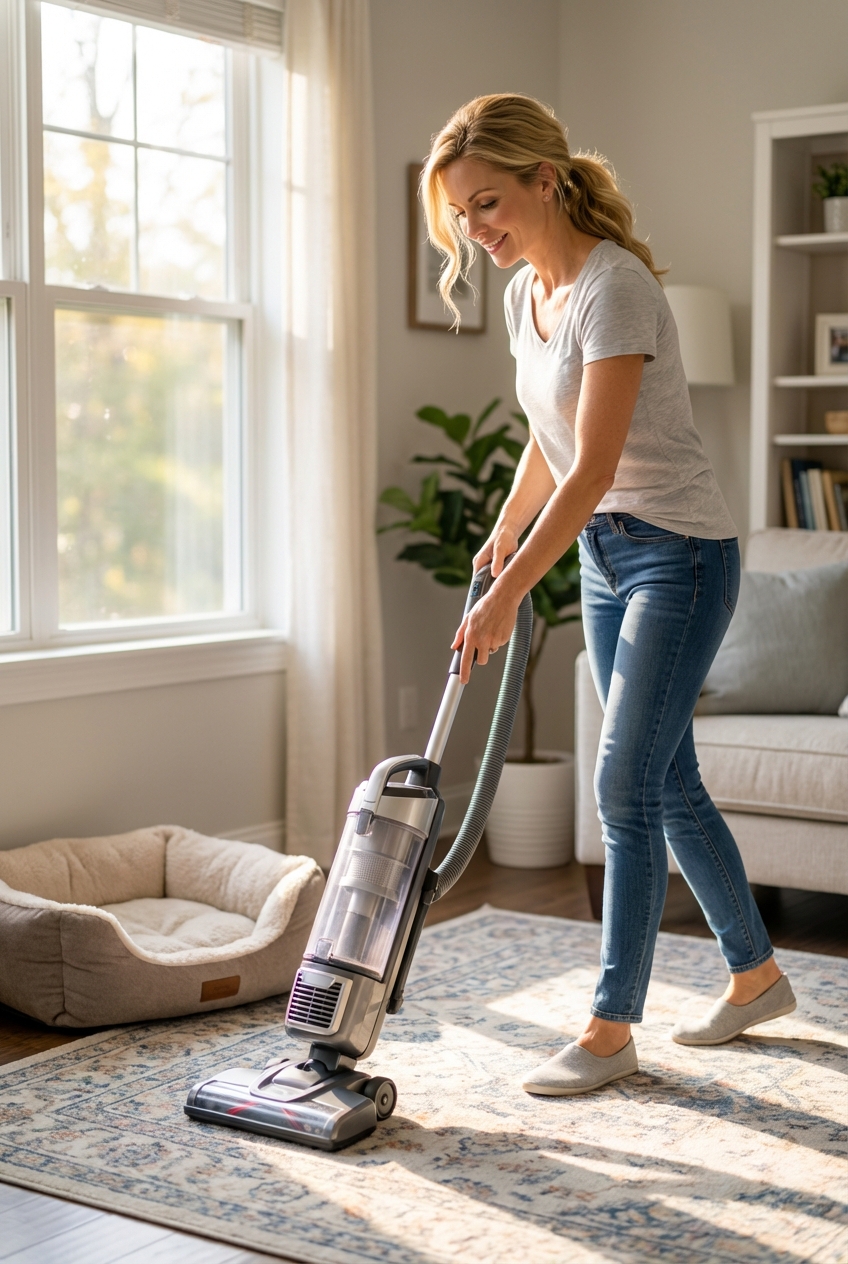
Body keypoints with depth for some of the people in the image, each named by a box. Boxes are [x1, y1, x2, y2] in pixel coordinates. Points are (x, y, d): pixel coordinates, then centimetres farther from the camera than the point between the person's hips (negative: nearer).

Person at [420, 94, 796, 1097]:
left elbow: (593, 470, -28)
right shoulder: (524, 294, 6)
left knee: (627, 788, -8)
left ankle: (610, 1031, 2)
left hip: (679, 553, -9)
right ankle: (756, 976, 29)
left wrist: (505, 596, -29)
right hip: (605, 555, 9)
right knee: (668, 783, 13)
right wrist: (503, 537, 18)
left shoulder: (612, 285, -22)